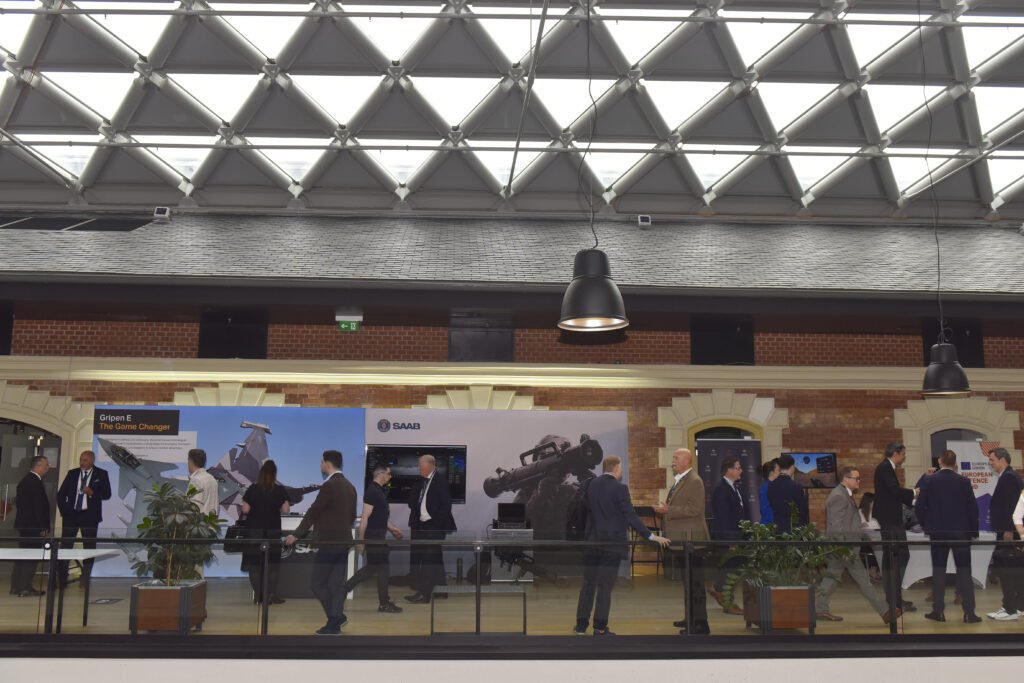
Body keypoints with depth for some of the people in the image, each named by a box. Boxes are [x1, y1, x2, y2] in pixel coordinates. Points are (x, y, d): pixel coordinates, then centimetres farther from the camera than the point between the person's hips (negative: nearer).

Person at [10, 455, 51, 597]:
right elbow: (39, 506, -21)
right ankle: (25, 588, -3)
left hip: (23, 524, 10)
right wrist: (44, 527, -16)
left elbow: (19, 502, 19)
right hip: (33, 526, -10)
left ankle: (16, 587, 19)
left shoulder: (25, 480, 14)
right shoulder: (35, 482, -17)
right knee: (31, 557, -5)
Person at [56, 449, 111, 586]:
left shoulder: (101, 474, 1)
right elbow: (61, 493, 11)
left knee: (89, 548, 3)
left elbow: (107, 494, -4)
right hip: (70, 515, 2)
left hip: (89, 516, -2)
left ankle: (85, 579, 11)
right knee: (65, 546, 2)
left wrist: (92, 492, -19)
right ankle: (61, 579, 9)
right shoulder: (72, 473, 8)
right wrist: (63, 510, 2)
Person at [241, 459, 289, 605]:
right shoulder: (280, 490, -6)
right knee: (272, 563, 10)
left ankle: (258, 595, 7)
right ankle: (271, 595, 8)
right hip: (273, 531, 0)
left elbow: (245, 509, -7)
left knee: (255, 562, 8)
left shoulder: (252, 489, -5)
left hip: (254, 530, 0)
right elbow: (285, 510, -7)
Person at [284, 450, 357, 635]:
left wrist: (296, 535, -7)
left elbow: (313, 512, -14)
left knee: (316, 583, 0)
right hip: (343, 542, 8)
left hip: (329, 543, -8)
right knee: (337, 584, 9)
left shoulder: (329, 485, -15)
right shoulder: (350, 486, 12)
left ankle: (336, 617, -1)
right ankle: (334, 624, 11)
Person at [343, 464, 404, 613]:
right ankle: (384, 603, 11)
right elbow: (365, 518, -20)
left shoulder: (380, 491, 13)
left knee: (372, 568, 14)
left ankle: (343, 590, 20)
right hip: (373, 536, -10)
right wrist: (360, 540, -21)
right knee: (383, 567, 0)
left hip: (378, 535, 10)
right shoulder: (372, 491, -18)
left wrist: (391, 528, 17)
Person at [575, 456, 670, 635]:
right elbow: (631, 517, -15)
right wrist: (651, 536, -11)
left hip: (592, 541, 5)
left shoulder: (591, 485, 4)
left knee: (588, 584, 13)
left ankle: (581, 624, 16)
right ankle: (600, 628, 5)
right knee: (605, 585, 1)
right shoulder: (619, 488, -13)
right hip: (612, 543, -5)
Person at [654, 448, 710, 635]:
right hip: (680, 538, 10)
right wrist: (664, 509, 9)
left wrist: (668, 510, -21)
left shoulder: (694, 481, -14)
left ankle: (700, 625, -2)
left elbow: (694, 509, -22)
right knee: (687, 580, 18)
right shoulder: (679, 480, 16)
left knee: (695, 582, -6)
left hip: (690, 539, -10)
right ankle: (690, 618, 28)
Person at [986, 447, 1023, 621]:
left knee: (1003, 568, -8)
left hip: (1008, 531, -10)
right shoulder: (1008, 477, 16)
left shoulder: (1008, 477, -15)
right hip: (1008, 531, 10)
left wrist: (1008, 530, -23)